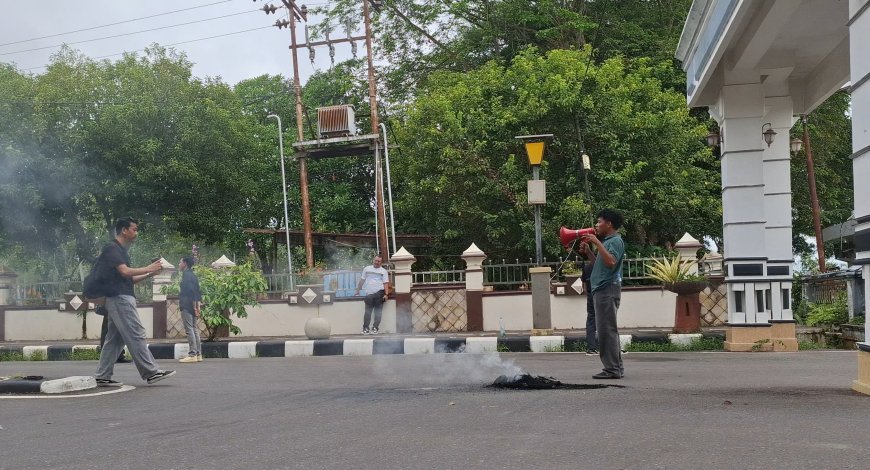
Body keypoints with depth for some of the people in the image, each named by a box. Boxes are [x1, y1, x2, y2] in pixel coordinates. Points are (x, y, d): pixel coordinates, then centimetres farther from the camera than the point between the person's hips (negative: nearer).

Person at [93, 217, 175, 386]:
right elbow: (124, 271, -19)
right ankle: (151, 372, -8)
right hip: (120, 298, -10)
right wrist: (148, 268, -9)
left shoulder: (121, 250, 22)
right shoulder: (112, 249, -8)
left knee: (114, 339, 9)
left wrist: (149, 274, 10)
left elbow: (128, 279, 23)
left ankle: (102, 377, 10)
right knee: (136, 335, -9)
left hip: (121, 299, 10)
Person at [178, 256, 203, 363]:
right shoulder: (193, 275, 18)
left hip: (187, 306, -9)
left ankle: (192, 355, -13)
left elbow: (190, 291, -16)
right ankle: (198, 354, 9)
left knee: (189, 329, -10)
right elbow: (197, 291, 16)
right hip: (193, 306, 9)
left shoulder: (186, 275, -9)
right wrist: (198, 305, 11)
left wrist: (194, 306, -17)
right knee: (194, 329, 9)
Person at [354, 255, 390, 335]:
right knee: (368, 311, -1)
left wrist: (386, 294, -9)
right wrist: (357, 290, 19)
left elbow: (386, 283, 2)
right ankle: (365, 328, 1)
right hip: (369, 294, 2)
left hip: (379, 292, -1)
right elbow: (362, 280, 20)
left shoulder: (384, 271, 9)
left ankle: (375, 328, -2)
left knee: (378, 311, -4)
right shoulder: (367, 269, 15)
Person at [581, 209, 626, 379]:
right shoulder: (607, 241, 23)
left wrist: (597, 243, -21)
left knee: (606, 330, -11)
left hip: (608, 289, -10)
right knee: (607, 330, 12)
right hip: (601, 289, 10)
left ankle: (612, 369, -11)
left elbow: (611, 261, -24)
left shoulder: (615, 240, -8)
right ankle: (616, 367, 16)